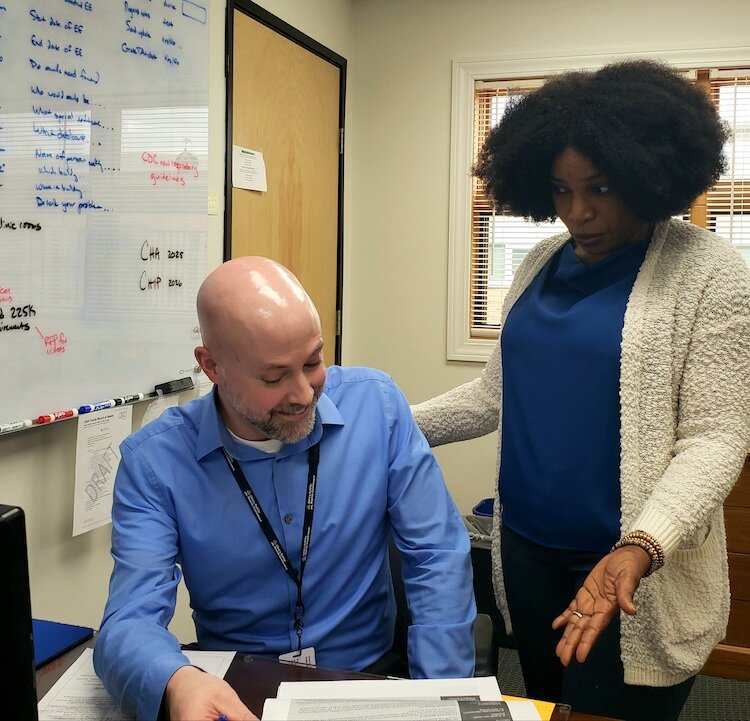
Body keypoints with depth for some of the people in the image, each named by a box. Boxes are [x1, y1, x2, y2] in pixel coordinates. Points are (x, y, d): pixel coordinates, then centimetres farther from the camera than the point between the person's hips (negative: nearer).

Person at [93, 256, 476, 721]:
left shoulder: (377, 404, -8)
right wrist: (178, 682, -40)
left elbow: (438, 556, -6)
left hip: (368, 681, 0)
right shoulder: (155, 461, -11)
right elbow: (130, 621, -18)